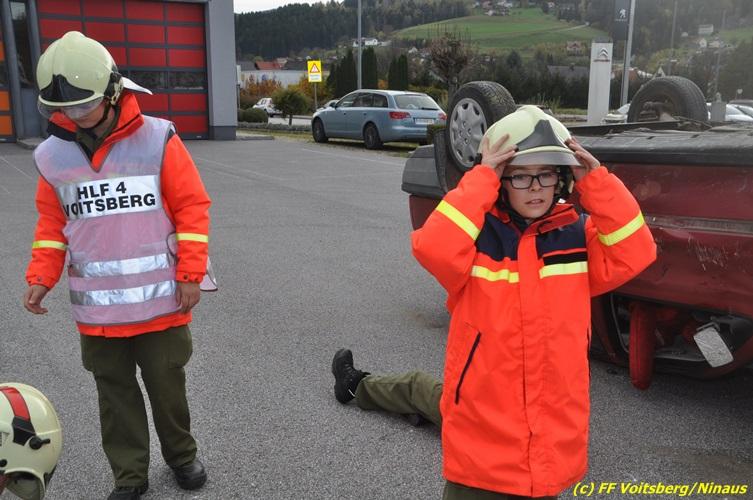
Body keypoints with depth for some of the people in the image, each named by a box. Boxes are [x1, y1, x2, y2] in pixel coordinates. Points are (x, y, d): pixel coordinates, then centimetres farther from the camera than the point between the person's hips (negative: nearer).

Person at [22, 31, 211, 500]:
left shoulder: (157, 139, -10)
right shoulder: (53, 155, 1)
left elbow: (192, 206, -7)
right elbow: (53, 221, 10)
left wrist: (190, 273, -10)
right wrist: (41, 277, -2)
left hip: (160, 301, -3)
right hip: (96, 309, 3)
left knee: (168, 386, 13)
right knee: (116, 395, 14)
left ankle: (182, 454, 37)